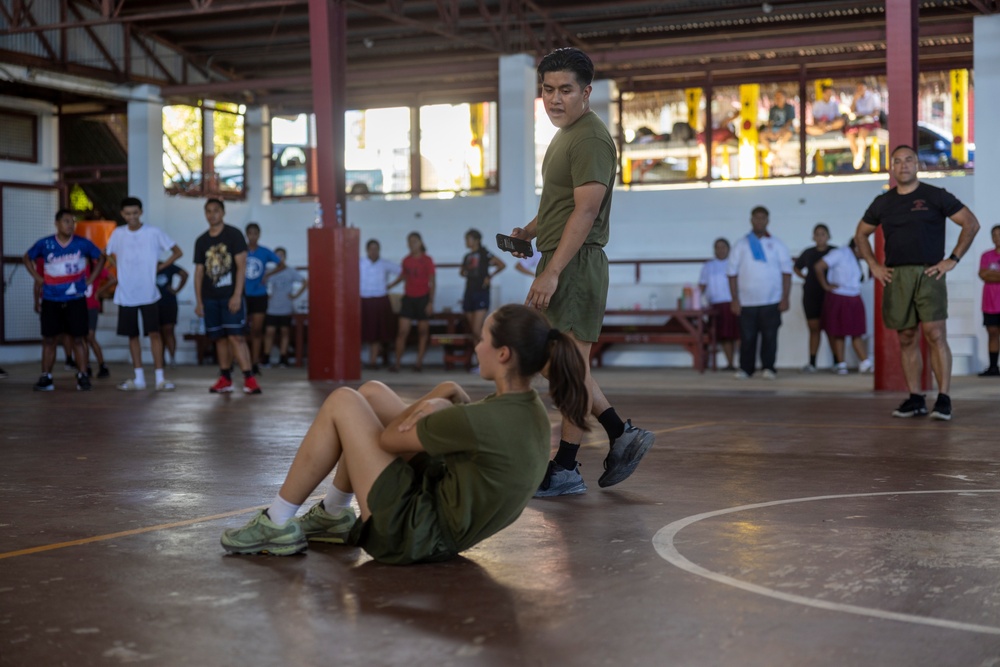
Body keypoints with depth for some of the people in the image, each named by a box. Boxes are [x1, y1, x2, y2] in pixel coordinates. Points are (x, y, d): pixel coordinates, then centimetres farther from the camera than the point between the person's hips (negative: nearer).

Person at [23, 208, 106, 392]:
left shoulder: (82, 244, -4)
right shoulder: (44, 244, -4)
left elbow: (100, 258, 10)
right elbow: (27, 258, 13)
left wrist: (90, 280, 3)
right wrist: (38, 278, 3)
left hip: (75, 299, -1)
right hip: (51, 300, 1)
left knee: (78, 338, 0)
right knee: (49, 339, 5)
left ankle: (82, 376, 5)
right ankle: (46, 377, 12)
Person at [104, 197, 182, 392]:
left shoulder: (154, 232, -4)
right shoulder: (118, 234, 4)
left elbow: (177, 252, 3)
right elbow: (111, 254, 21)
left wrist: (160, 266, -4)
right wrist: (121, 270, 7)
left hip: (148, 293, -3)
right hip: (126, 294, 3)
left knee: (154, 333, -8)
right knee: (132, 335, 7)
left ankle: (160, 378, -5)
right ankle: (138, 379, 15)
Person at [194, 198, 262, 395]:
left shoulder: (234, 235, -2)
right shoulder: (201, 241, 12)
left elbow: (241, 266, -7)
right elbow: (199, 272, 13)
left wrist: (237, 295, -15)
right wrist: (198, 301, 7)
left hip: (230, 296, -4)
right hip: (210, 298, 4)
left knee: (236, 337, -12)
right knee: (220, 338, 7)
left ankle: (249, 378, -13)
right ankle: (225, 379, 13)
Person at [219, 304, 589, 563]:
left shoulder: (484, 422, -29)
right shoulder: (531, 409, -3)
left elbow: (389, 438, -16)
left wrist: (438, 396, 2)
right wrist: (453, 397, -8)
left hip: (413, 533, -9)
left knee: (341, 403, -5)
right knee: (371, 392, 13)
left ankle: (277, 524, 7)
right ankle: (333, 515, 25)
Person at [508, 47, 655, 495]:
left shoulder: (590, 139, -13)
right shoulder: (564, 136, 20)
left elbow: (586, 210, -21)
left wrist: (551, 272, -25)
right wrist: (532, 230, 14)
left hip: (576, 263, -11)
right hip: (560, 262, 11)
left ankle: (566, 471, 2)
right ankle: (621, 435, 19)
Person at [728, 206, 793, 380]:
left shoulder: (776, 245, 7)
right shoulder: (741, 245, 7)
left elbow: (786, 272, 5)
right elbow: (732, 274, 4)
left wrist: (785, 298, -4)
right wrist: (735, 300, -3)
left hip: (771, 302, 0)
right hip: (747, 302, 0)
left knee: (769, 336, 0)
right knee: (747, 337, 0)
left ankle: (769, 368, 8)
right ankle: (745, 369, 8)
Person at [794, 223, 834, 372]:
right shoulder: (808, 253, 8)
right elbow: (797, 268, 25)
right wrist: (806, 277, 9)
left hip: (828, 294, -3)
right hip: (811, 294, 3)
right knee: (814, 328, 5)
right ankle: (811, 363, 5)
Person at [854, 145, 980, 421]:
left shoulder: (936, 196, 3)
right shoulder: (883, 203, 13)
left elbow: (971, 224, 3)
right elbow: (861, 234, 25)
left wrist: (952, 259, -3)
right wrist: (874, 265, 12)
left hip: (929, 274, -4)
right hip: (895, 277, 4)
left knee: (935, 334, -12)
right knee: (906, 338, 4)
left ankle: (943, 398, -10)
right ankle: (915, 399, 9)